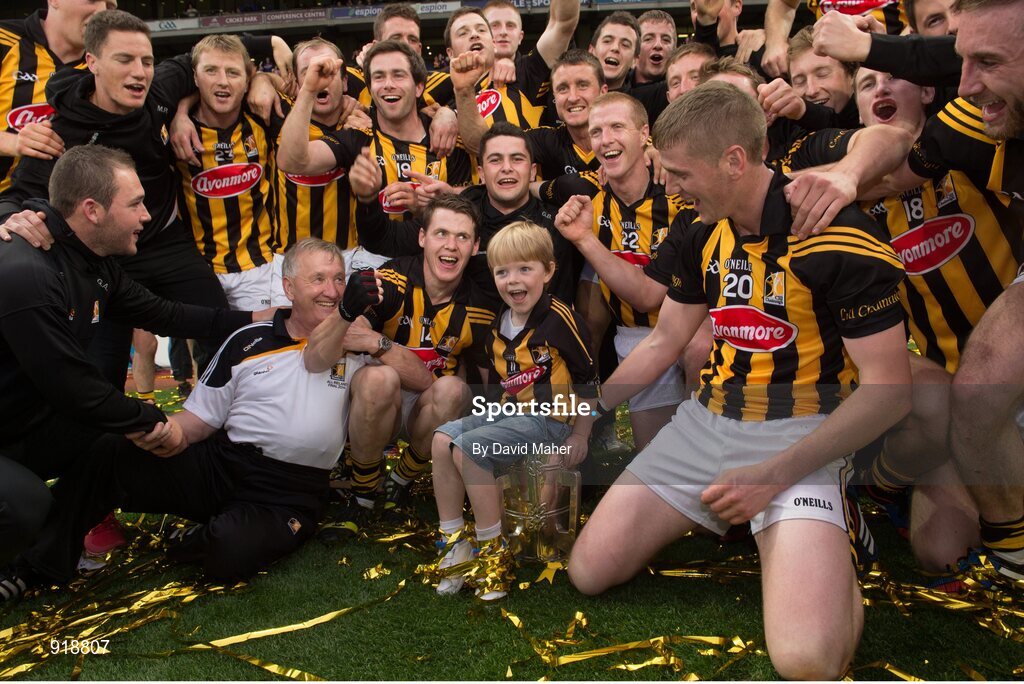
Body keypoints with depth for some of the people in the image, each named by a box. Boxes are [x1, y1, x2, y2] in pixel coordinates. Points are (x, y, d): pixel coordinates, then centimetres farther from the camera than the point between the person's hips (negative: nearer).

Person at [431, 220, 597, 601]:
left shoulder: (558, 318, -13)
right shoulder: (498, 327, 11)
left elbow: (587, 379, -9)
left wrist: (579, 435, -8)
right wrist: (497, 412, 13)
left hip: (548, 417, -8)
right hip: (509, 412, 8)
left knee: (468, 449, -23)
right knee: (442, 439, -7)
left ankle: (494, 552, -12)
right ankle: (453, 542, -1)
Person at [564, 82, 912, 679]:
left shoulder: (836, 234, -17)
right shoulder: (702, 230, 4)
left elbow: (889, 389, -16)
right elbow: (663, 342, 15)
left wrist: (773, 476, -20)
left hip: (799, 434, -6)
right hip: (706, 421, 6)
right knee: (589, 570, 1)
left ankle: (829, 547, 8)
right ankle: (712, 514, 22)